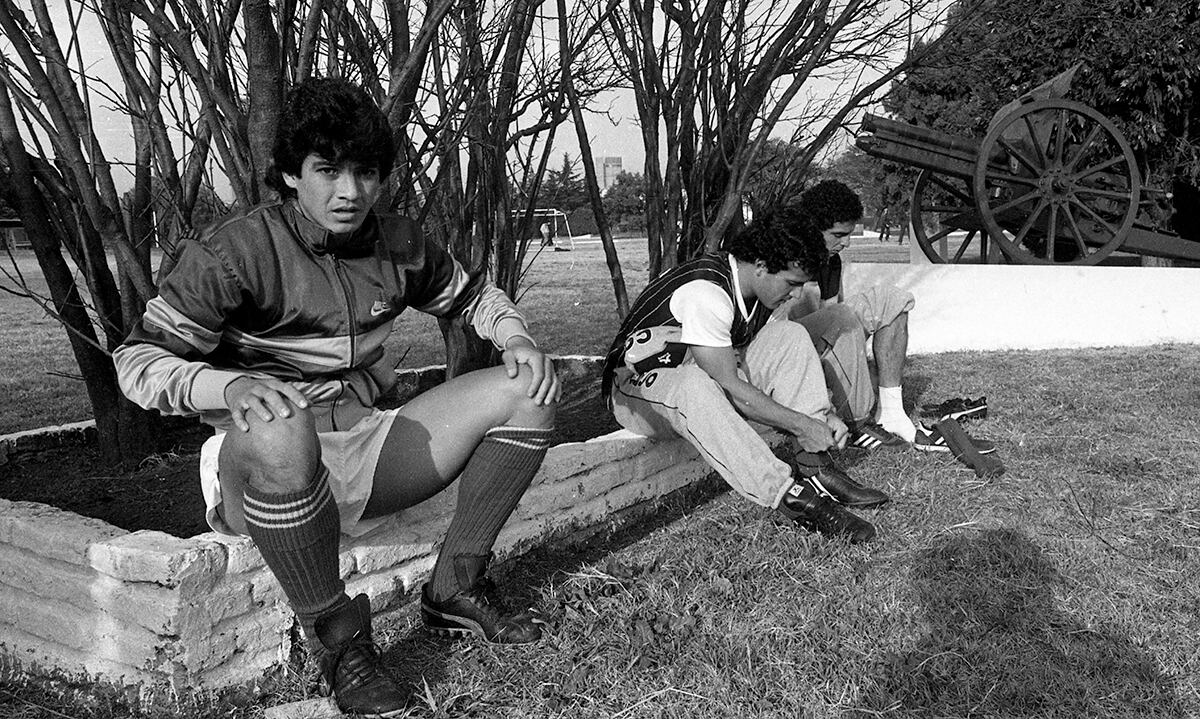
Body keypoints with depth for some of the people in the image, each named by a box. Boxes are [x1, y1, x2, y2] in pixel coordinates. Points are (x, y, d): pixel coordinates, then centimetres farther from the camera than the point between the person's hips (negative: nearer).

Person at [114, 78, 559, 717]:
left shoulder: (398, 245, 3)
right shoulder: (237, 251, -13)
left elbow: (472, 295, 20)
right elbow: (138, 360, -13)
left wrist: (515, 337, -2)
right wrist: (230, 385, -34)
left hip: (361, 457, 6)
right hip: (259, 467, -5)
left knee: (531, 387, -5)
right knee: (283, 429, -43)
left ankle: (455, 589, -2)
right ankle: (336, 639, -20)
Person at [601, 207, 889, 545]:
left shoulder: (758, 290, -1)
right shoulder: (706, 292, -29)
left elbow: (778, 366, 8)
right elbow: (728, 386, -30)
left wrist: (822, 414, -6)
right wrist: (800, 424, -25)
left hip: (705, 381, 8)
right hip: (639, 388, -8)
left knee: (790, 336, -8)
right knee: (695, 385, -43)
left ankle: (809, 466, -13)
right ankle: (787, 494, -39)